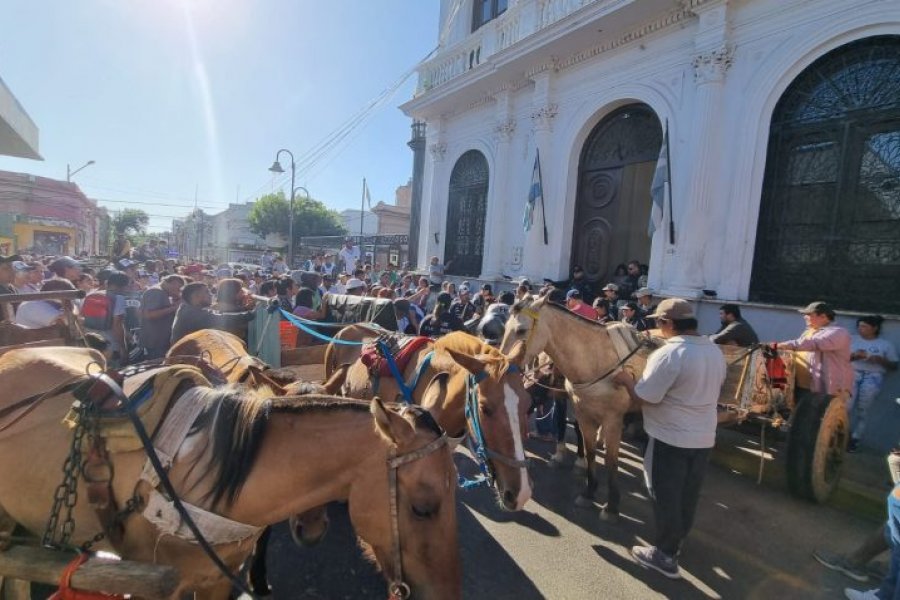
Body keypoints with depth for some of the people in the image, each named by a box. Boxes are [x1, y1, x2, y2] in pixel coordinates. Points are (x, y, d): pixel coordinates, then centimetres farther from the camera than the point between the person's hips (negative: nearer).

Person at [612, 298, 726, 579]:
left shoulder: (668, 354, -24)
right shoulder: (716, 351, 3)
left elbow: (642, 398, -22)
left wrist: (626, 379, -5)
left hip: (671, 439, -8)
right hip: (704, 437, 8)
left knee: (666, 496, 9)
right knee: (688, 495, 22)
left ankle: (666, 555, 22)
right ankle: (677, 540, 40)